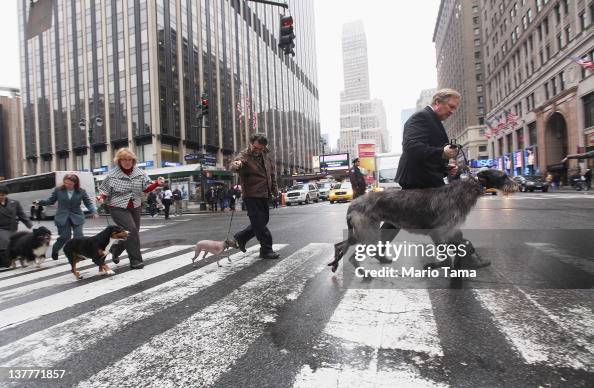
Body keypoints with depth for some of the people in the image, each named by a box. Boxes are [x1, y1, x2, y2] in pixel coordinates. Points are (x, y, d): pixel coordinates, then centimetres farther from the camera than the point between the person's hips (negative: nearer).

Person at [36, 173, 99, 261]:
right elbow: (50, 201, 11)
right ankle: (55, 249, 29)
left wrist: (94, 212, -15)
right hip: (62, 218, 0)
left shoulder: (81, 191, -1)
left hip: (77, 217, 0)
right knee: (65, 236, -1)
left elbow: (88, 203, 0)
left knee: (79, 236, -10)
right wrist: (40, 202, -5)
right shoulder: (58, 190, 1)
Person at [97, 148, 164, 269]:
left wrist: (157, 183, -16)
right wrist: (101, 197, -18)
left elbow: (147, 188, 2)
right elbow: (104, 190, 3)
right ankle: (135, 260, -9)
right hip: (119, 209, -5)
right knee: (131, 230, -19)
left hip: (135, 208, 5)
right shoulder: (112, 175, -5)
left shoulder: (140, 173, 4)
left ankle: (115, 249, 40)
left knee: (132, 234, 11)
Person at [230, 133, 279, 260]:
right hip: (252, 196, -8)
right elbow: (233, 165, -32)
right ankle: (266, 249, 8)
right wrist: (237, 164, -56)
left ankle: (240, 237, 31)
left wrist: (274, 189, 18)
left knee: (263, 220, 16)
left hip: (264, 195, 8)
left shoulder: (266, 156, 10)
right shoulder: (244, 156, -11)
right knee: (259, 222, -4)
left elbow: (272, 173, 22)